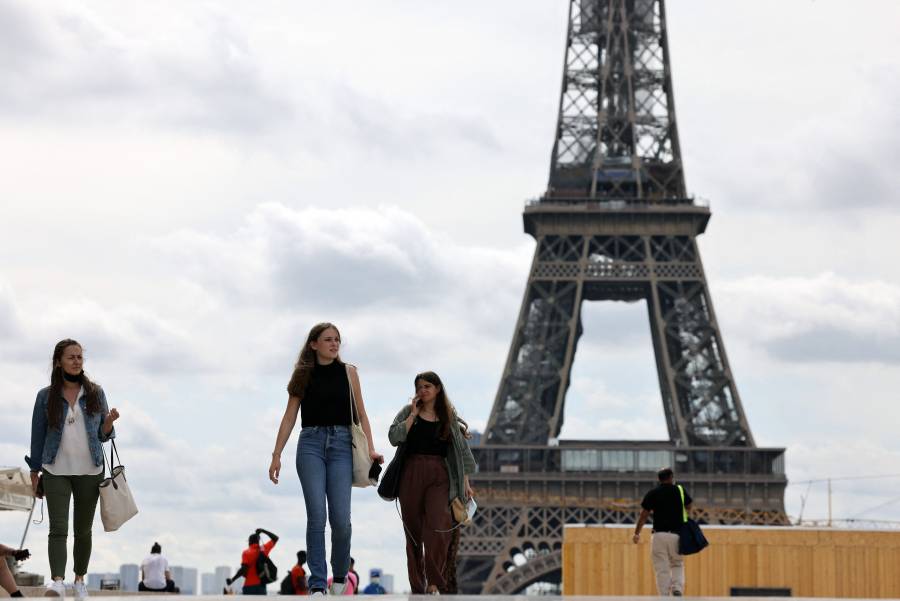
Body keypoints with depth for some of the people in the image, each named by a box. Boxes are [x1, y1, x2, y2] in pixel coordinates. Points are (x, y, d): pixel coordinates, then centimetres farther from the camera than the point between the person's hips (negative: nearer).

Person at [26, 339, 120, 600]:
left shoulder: (95, 393, 6)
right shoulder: (46, 396, 2)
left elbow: (103, 435, 10)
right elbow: (38, 436, 6)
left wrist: (109, 421, -12)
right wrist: (35, 475, 5)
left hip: (90, 471, 2)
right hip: (56, 471, -2)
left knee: (83, 530, 8)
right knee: (58, 528, -13)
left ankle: (80, 579, 18)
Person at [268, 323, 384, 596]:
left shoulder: (348, 372, 9)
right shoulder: (303, 375, 8)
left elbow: (361, 413, 8)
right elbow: (289, 417, 8)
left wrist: (370, 448, -3)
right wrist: (276, 455, 2)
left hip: (341, 443, 0)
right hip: (311, 443, 0)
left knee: (340, 518, -8)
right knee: (316, 517, -8)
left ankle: (340, 574, 16)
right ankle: (317, 584, -5)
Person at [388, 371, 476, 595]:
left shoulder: (449, 416, 10)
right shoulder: (408, 412, 9)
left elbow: (461, 450, 11)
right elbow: (394, 437, -7)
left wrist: (465, 482, 6)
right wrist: (413, 414, -6)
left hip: (439, 476, -1)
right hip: (412, 474, 1)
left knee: (437, 527, -19)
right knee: (413, 531, 3)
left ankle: (434, 583, -17)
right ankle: (416, 586, 9)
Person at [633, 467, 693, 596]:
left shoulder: (652, 494, 1)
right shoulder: (680, 491, 3)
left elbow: (644, 515, 3)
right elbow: (689, 507, 17)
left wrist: (637, 533, 12)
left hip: (659, 535, -1)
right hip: (677, 535, 1)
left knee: (662, 569, 1)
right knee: (677, 565, 17)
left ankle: (664, 596, -4)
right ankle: (677, 588, -6)